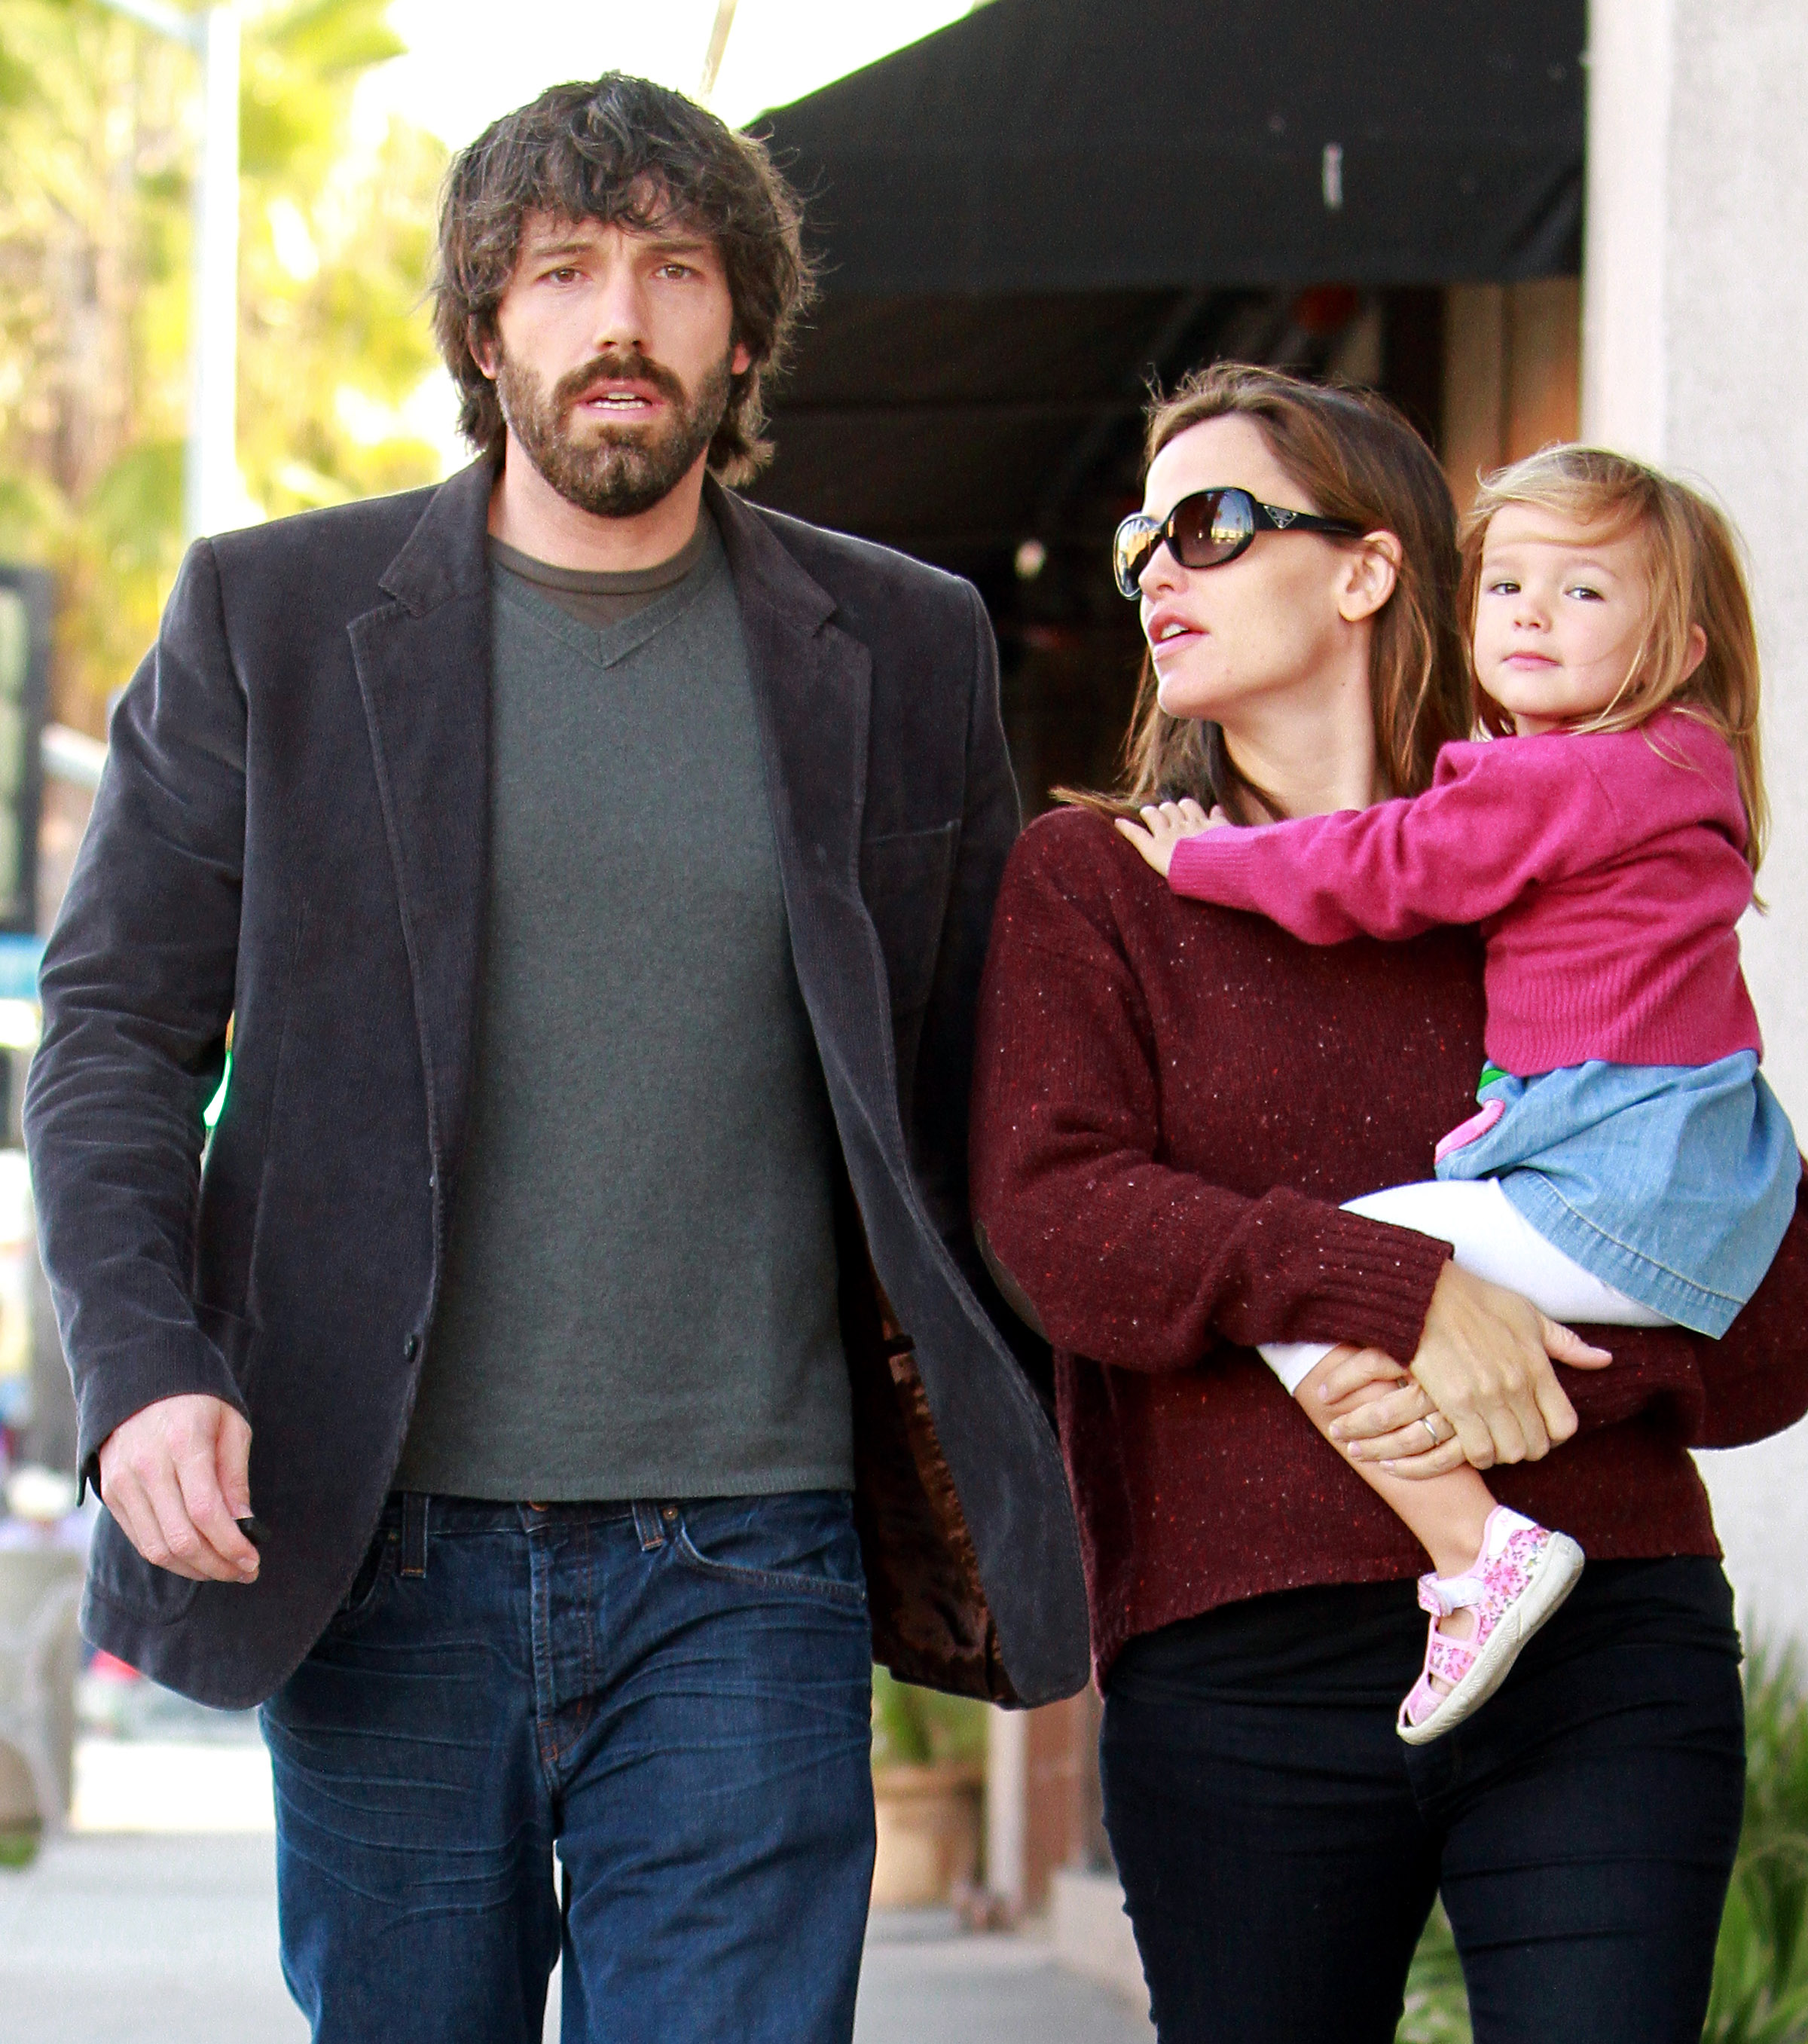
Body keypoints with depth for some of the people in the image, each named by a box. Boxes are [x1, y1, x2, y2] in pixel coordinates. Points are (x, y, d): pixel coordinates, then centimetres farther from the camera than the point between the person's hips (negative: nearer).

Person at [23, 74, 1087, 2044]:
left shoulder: (902, 649, 9)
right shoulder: (270, 617, 5)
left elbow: (981, 1091, 13)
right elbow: (115, 1027, 3)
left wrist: (1015, 1505, 7)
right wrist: (140, 1366, -14)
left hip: (749, 1566, 0)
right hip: (387, 1546, 0)